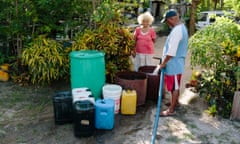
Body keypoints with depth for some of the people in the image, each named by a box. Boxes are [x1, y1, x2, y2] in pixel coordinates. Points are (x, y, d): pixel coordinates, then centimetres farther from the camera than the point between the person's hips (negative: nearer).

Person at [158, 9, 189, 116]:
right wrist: (165, 60, 20)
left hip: (173, 64, -10)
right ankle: (175, 101, 39)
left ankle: (171, 110, 9)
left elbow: (171, 51, -26)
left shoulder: (176, 31, -23)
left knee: (174, 87, 0)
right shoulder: (182, 27, 11)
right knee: (175, 86, 23)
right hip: (177, 63, 10)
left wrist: (163, 63, -16)